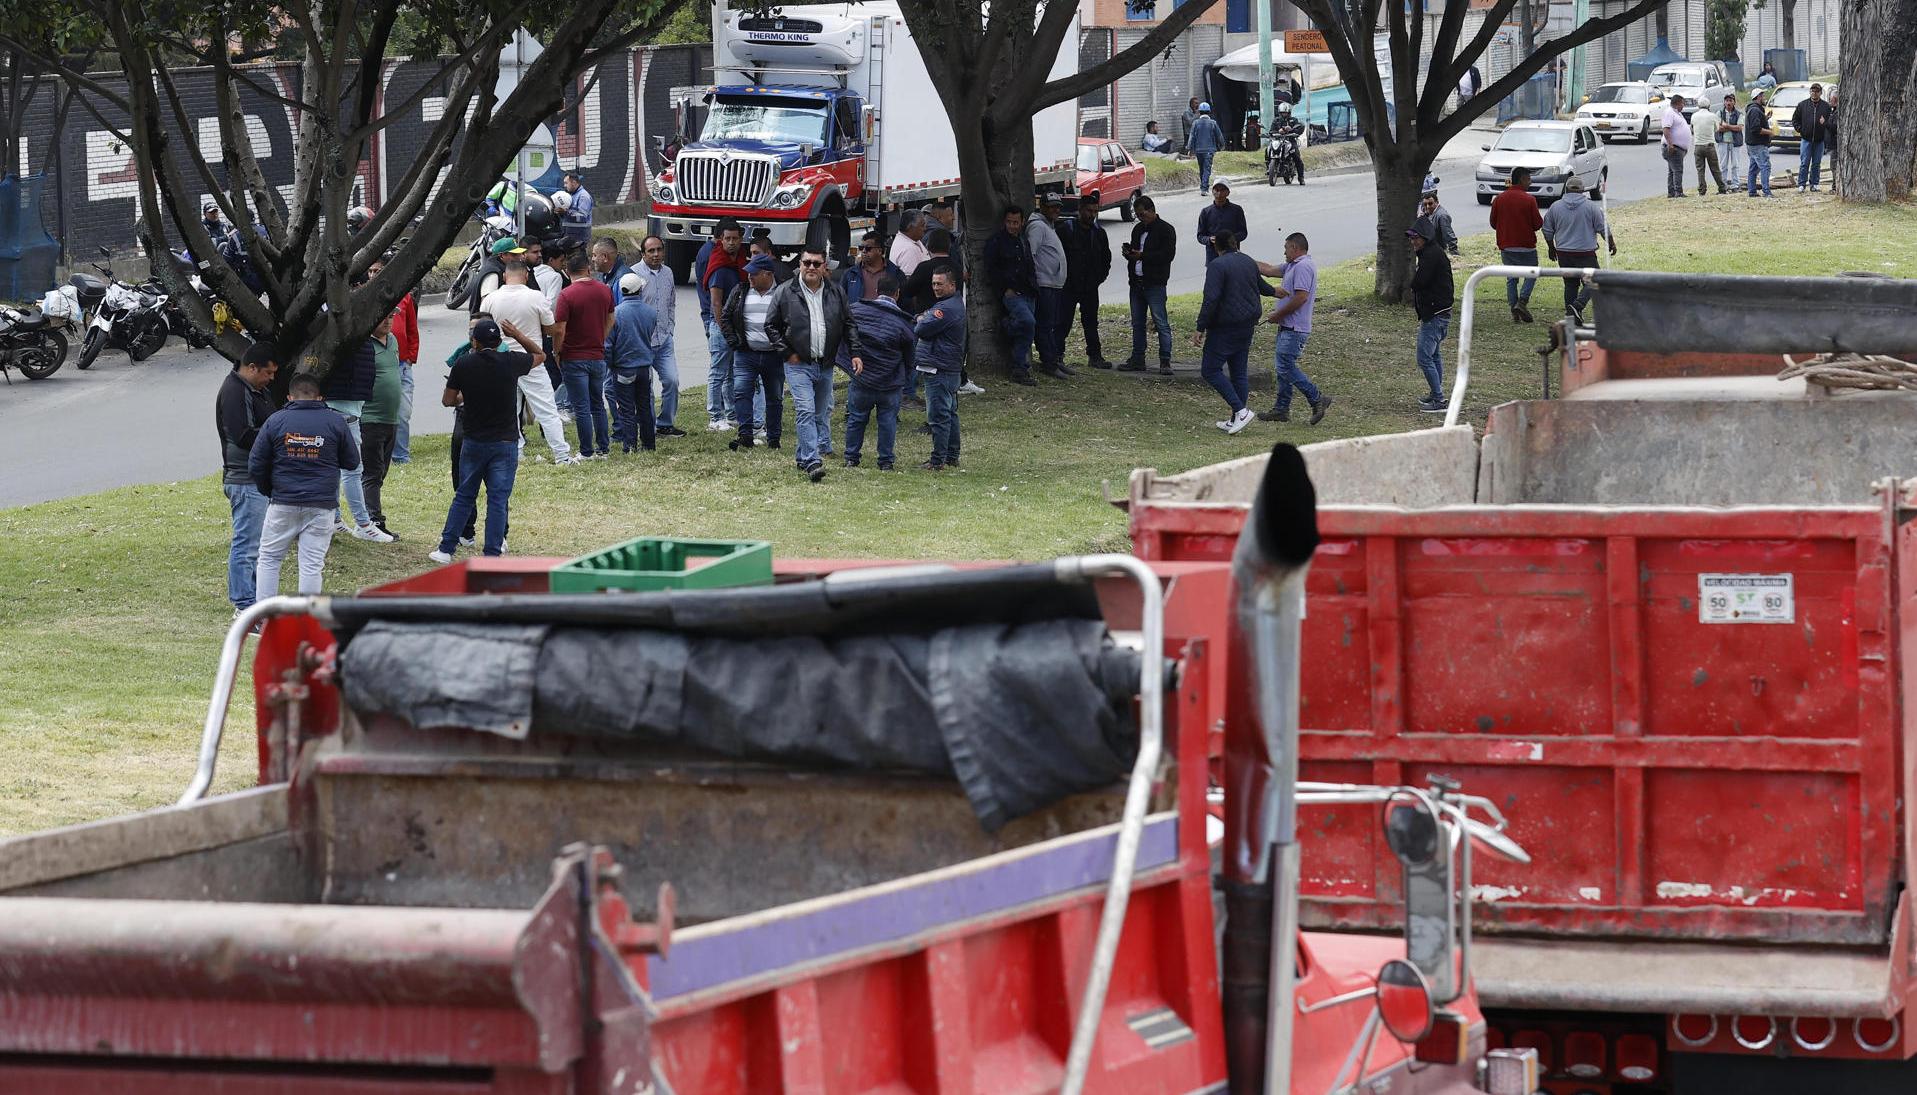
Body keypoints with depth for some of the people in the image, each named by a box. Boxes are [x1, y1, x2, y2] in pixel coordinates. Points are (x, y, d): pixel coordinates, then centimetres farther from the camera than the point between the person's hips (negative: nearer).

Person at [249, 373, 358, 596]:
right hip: (321, 506, 0)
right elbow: (352, 461, 8)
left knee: (269, 559, 11)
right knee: (312, 564, 2)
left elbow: (255, 466, 1)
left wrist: (268, 491, 18)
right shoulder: (336, 421, -1)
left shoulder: (275, 421, -1)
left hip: (283, 503, 0)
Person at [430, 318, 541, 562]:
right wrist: (516, 334, 7)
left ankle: (446, 549, 15)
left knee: (464, 496, 13)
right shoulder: (510, 362, -7)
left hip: (474, 441, 1)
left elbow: (448, 400, 2)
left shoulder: (463, 364, -6)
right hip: (505, 442, -1)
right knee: (498, 499, 1)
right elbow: (539, 354, 12)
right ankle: (492, 555, -2)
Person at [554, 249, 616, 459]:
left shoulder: (567, 295, -16)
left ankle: (587, 452, 2)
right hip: (598, 356, 5)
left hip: (574, 358, -5)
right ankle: (603, 448, 20)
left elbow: (559, 330, -18)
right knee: (598, 405, 17)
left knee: (582, 408, -1)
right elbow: (610, 321, 14)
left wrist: (557, 353, -3)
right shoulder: (605, 291, 1)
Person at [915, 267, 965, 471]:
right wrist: (924, 320, 1)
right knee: (950, 413, 16)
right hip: (952, 367, 11)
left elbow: (922, 330, -19)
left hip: (939, 370, -11)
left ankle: (938, 460, -7)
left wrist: (920, 322, 1)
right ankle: (952, 457, 22)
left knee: (938, 415, -8)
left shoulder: (947, 308, -19)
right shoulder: (956, 304, 16)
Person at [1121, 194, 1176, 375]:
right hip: (1137, 283, 8)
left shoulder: (1166, 230, -6)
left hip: (1154, 284, -8)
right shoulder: (1138, 229, 18)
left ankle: (1165, 361, -6)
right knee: (1137, 323, 11)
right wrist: (1129, 253, 3)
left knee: (1161, 322, -7)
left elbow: (1168, 254, -15)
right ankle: (1137, 359, 17)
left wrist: (1142, 255, -20)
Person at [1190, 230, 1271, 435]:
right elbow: (1260, 286, 30)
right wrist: (1276, 292, 53)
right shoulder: (1249, 262, 10)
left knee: (1210, 370, -3)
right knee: (1239, 371, 13)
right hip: (1247, 325, 8)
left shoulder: (1217, 266, -15)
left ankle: (1241, 410, -14)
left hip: (1224, 327, -8)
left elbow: (1211, 300, -22)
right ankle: (1236, 419, 15)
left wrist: (1200, 329, -17)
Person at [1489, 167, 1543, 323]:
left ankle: (1514, 313, 6)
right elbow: (1538, 223, -9)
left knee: (1511, 279, 9)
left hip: (1506, 246, 4)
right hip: (1526, 246, -4)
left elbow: (1493, 223, 6)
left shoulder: (1498, 199, 1)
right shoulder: (1529, 200, -12)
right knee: (1531, 275, 10)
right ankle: (1522, 302, -10)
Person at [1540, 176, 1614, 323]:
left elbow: (1547, 231, 9)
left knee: (1570, 284, 13)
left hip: (1563, 253, 3)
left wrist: (1551, 248, 24)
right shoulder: (1591, 206, -5)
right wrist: (1612, 243, 15)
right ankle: (1577, 305, -21)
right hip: (1586, 252, -3)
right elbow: (1603, 228, -1)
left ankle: (1571, 315, 10)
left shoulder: (1555, 206, 2)